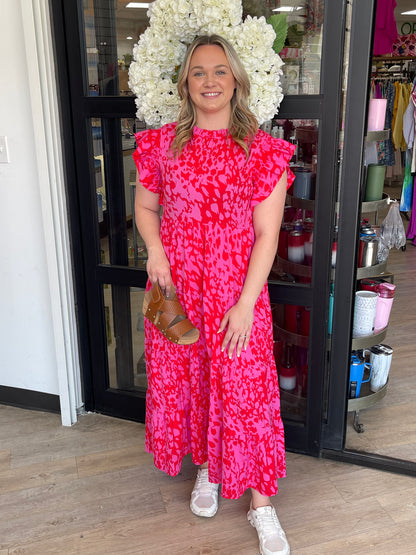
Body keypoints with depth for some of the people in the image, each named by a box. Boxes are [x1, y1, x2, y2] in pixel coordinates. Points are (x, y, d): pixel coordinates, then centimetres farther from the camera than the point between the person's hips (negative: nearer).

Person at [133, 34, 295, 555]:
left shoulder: (261, 150, -6)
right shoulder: (163, 144, 3)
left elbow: (266, 234, -8)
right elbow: (145, 207, 12)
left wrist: (245, 304, -13)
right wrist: (155, 251, -8)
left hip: (235, 290, -3)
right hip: (175, 285, 3)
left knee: (245, 390, 2)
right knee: (183, 380, 14)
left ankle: (262, 504, 22)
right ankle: (207, 468, 41)